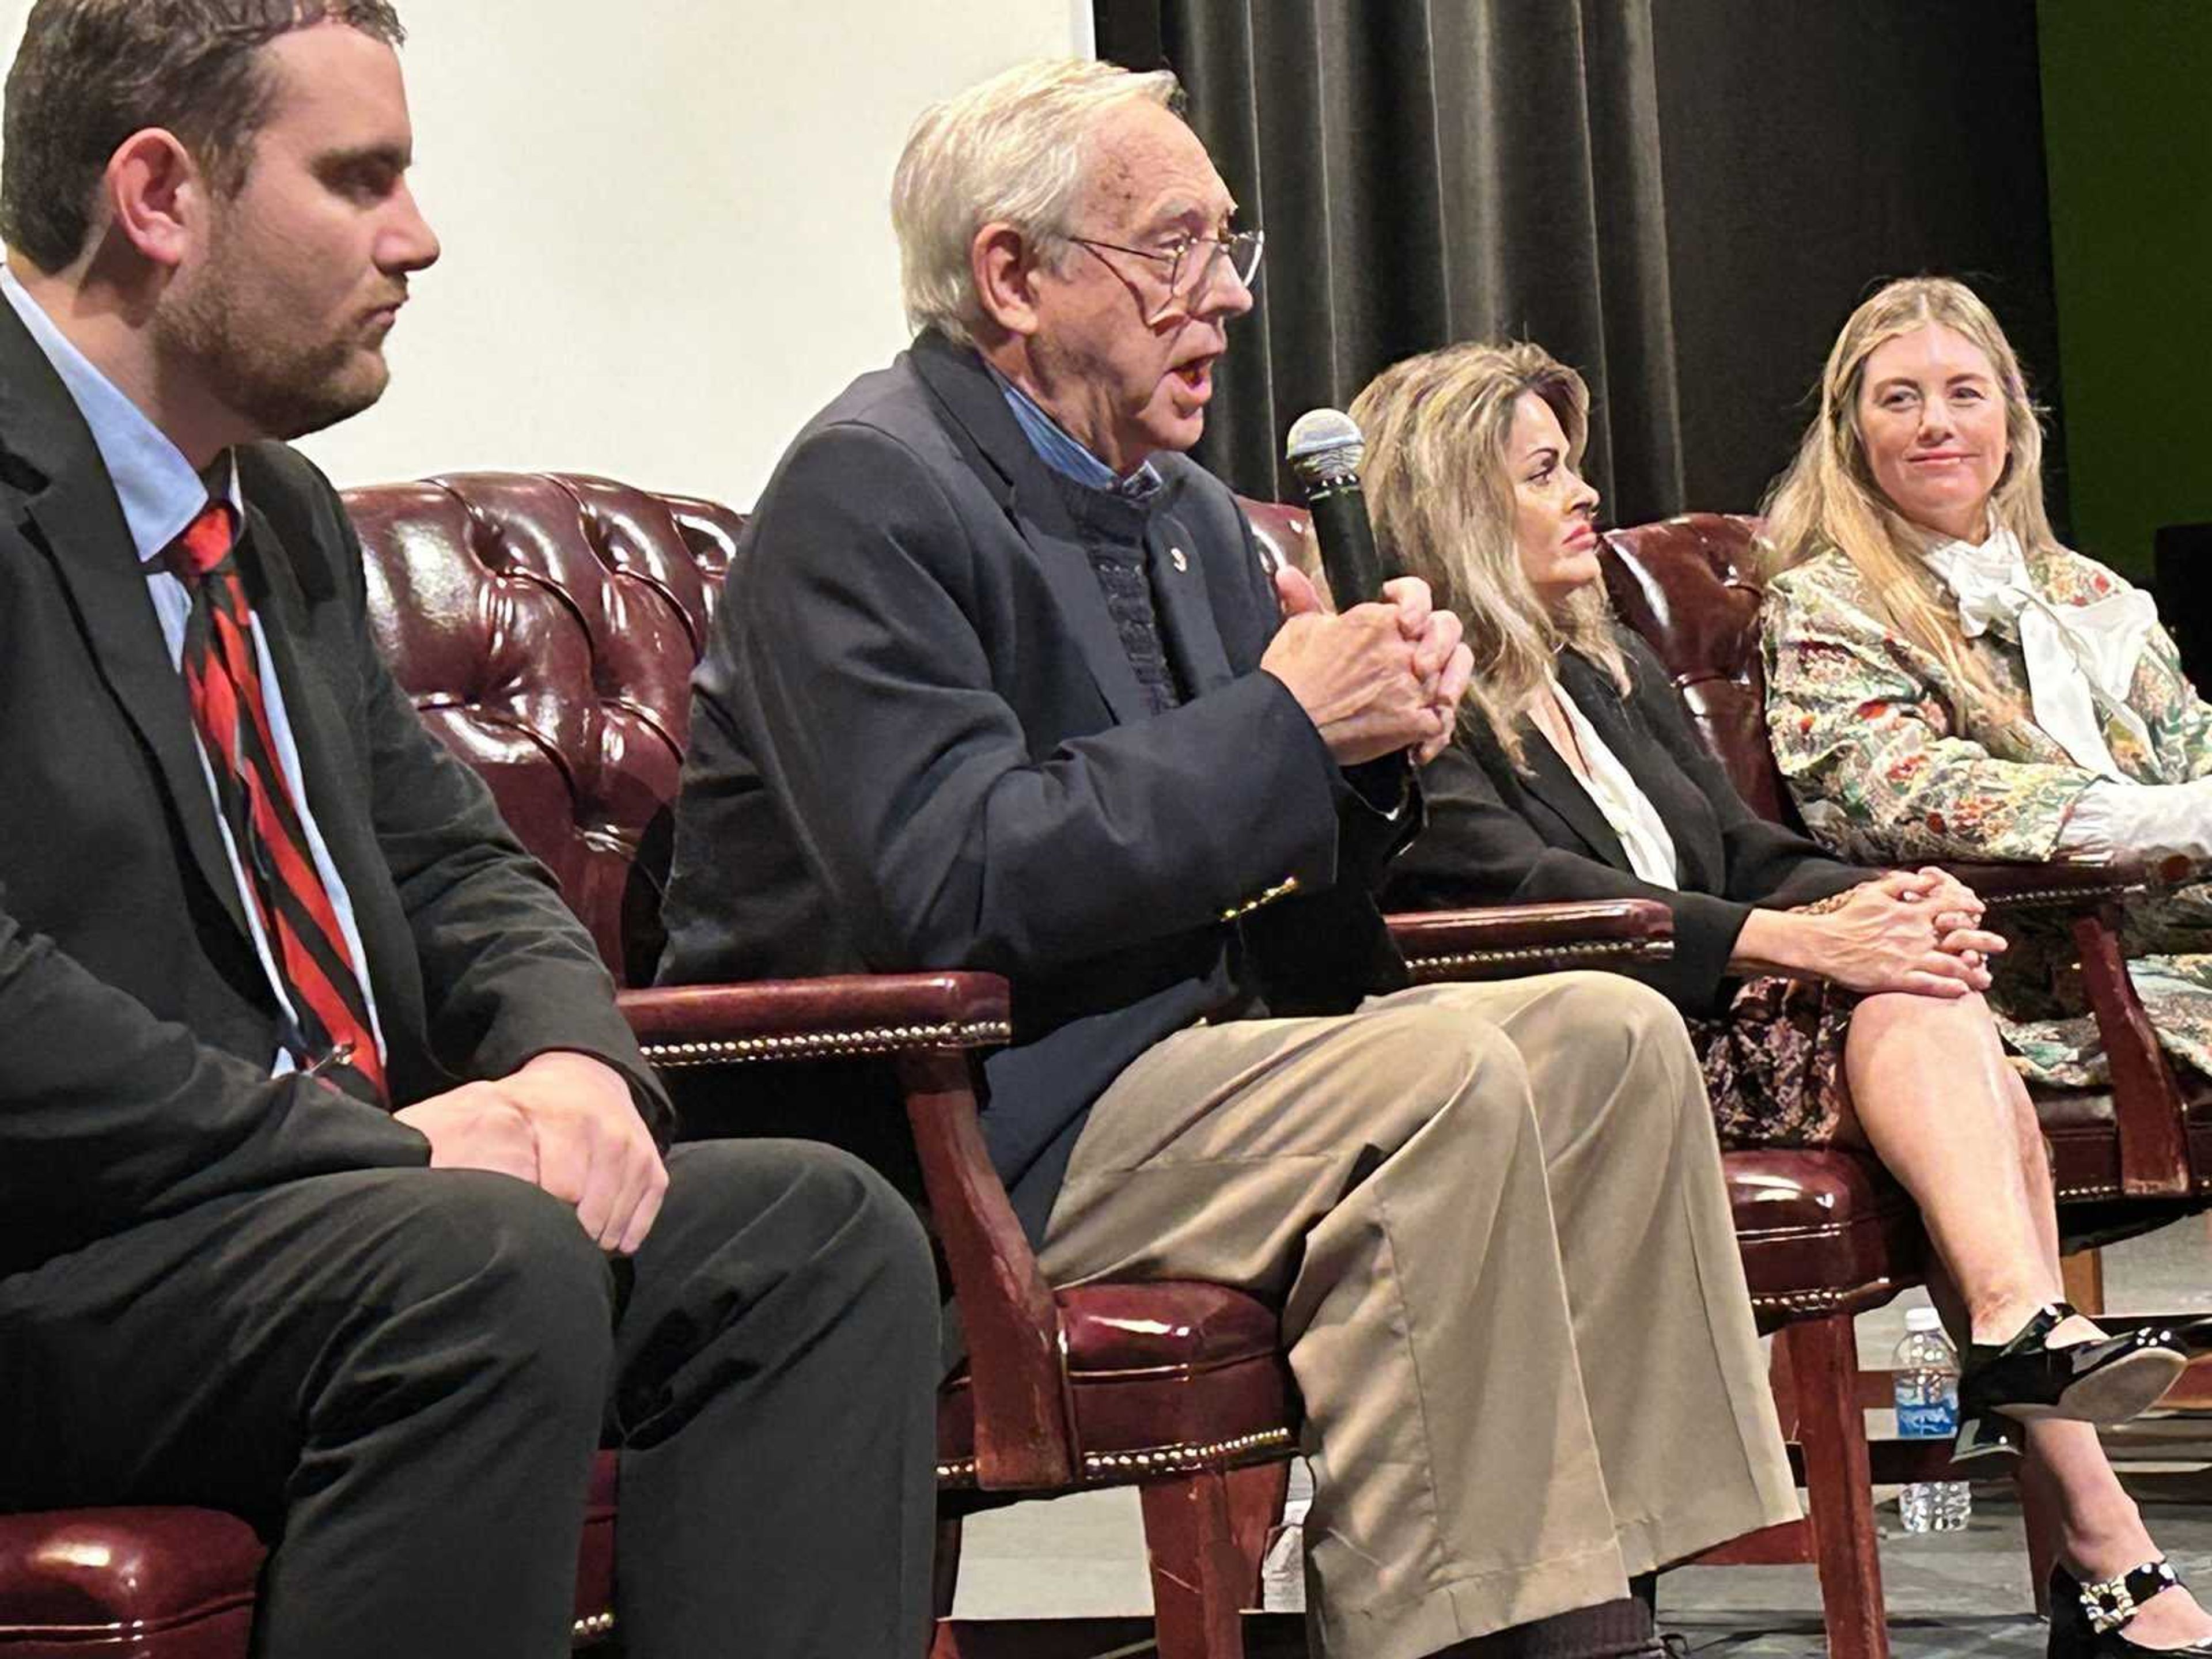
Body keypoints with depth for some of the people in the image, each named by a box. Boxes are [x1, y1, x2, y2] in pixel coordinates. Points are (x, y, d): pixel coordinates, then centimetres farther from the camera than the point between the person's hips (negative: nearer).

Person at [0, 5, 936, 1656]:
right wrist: (372, 1144, -20)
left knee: (819, 1229, -6)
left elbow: (455, 864, 21)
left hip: (329, 1212, 9)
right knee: (491, 1266, -33)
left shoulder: (288, 518, 18)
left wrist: (569, 1056, -2)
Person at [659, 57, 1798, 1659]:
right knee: (1449, 1083, -26)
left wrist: (1375, 740, -4)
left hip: (1170, 1058, 9)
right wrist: (1288, 726, -19)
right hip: (939, 1122, -9)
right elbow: (949, 889, -24)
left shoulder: (1185, 507, 15)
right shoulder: (871, 490, -12)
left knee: (1612, 1036, -4)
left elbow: (1287, 907, 19)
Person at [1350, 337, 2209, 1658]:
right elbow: (1524, 892, -17)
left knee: (1941, 1024, -20)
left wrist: (1879, 899, -5)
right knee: (1916, 1015, -24)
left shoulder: (1610, 665, 24)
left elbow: (1744, 851, 19)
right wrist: (1800, 943, -23)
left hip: (1701, 1028, 8)